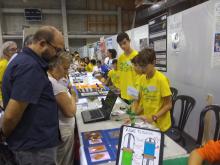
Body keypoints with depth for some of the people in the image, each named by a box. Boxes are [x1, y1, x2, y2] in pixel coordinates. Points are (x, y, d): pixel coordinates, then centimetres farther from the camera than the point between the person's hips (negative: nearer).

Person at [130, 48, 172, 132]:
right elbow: (139, 100, 7)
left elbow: (168, 105, -14)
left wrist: (153, 118, -23)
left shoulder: (161, 79, -17)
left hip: (159, 125, -5)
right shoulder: (141, 78, 0)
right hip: (145, 121, 5)